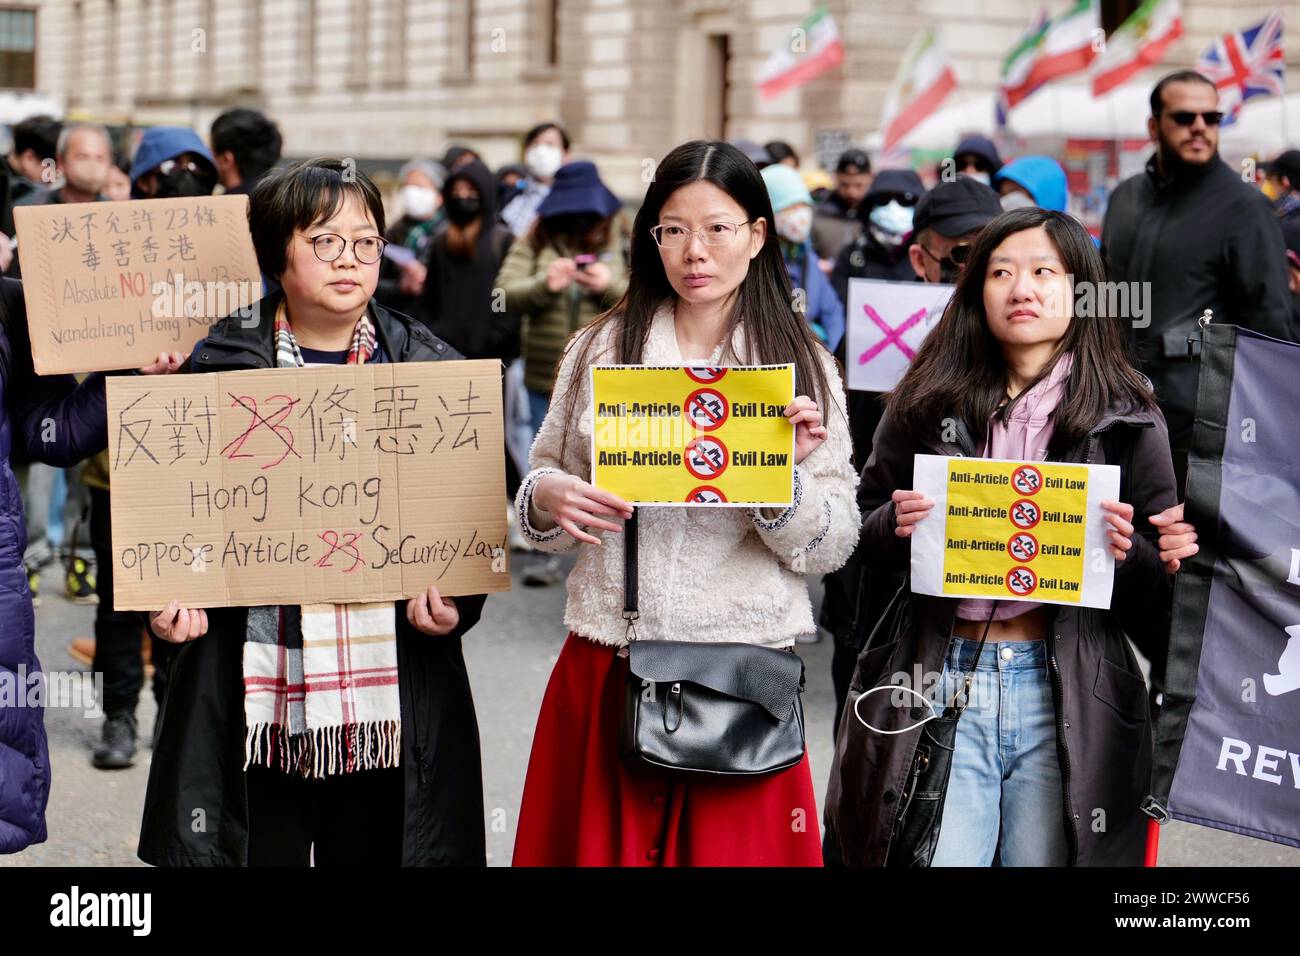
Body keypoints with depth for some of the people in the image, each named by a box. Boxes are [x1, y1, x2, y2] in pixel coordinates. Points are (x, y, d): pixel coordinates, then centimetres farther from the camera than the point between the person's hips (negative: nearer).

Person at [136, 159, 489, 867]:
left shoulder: (429, 366, 7)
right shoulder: (222, 364, 4)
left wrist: (456, 600, -9)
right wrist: (169, 596, -9)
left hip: (394, 673, 1)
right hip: (253, 672, -1)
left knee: (373, 846, 8)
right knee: (259, 845, 5)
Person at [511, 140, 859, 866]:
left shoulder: (804, 368, 3)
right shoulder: (600, 350, 7)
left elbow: (832, 548, 0)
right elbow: (545, 485, 13)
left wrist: (788, 477, -18)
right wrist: (548, 499, -9)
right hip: (604, 670, 1)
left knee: (735, 845, 4)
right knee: (599, 841, 5)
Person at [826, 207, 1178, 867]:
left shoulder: (1127, 417, 3)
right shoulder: (928, 402, 5)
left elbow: (1165, 583, 6)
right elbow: (862, 535, 13)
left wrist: (1124, 555, -15)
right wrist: (896, 529, -8)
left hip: (1067, 696, 0)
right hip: (940, 685, 0)